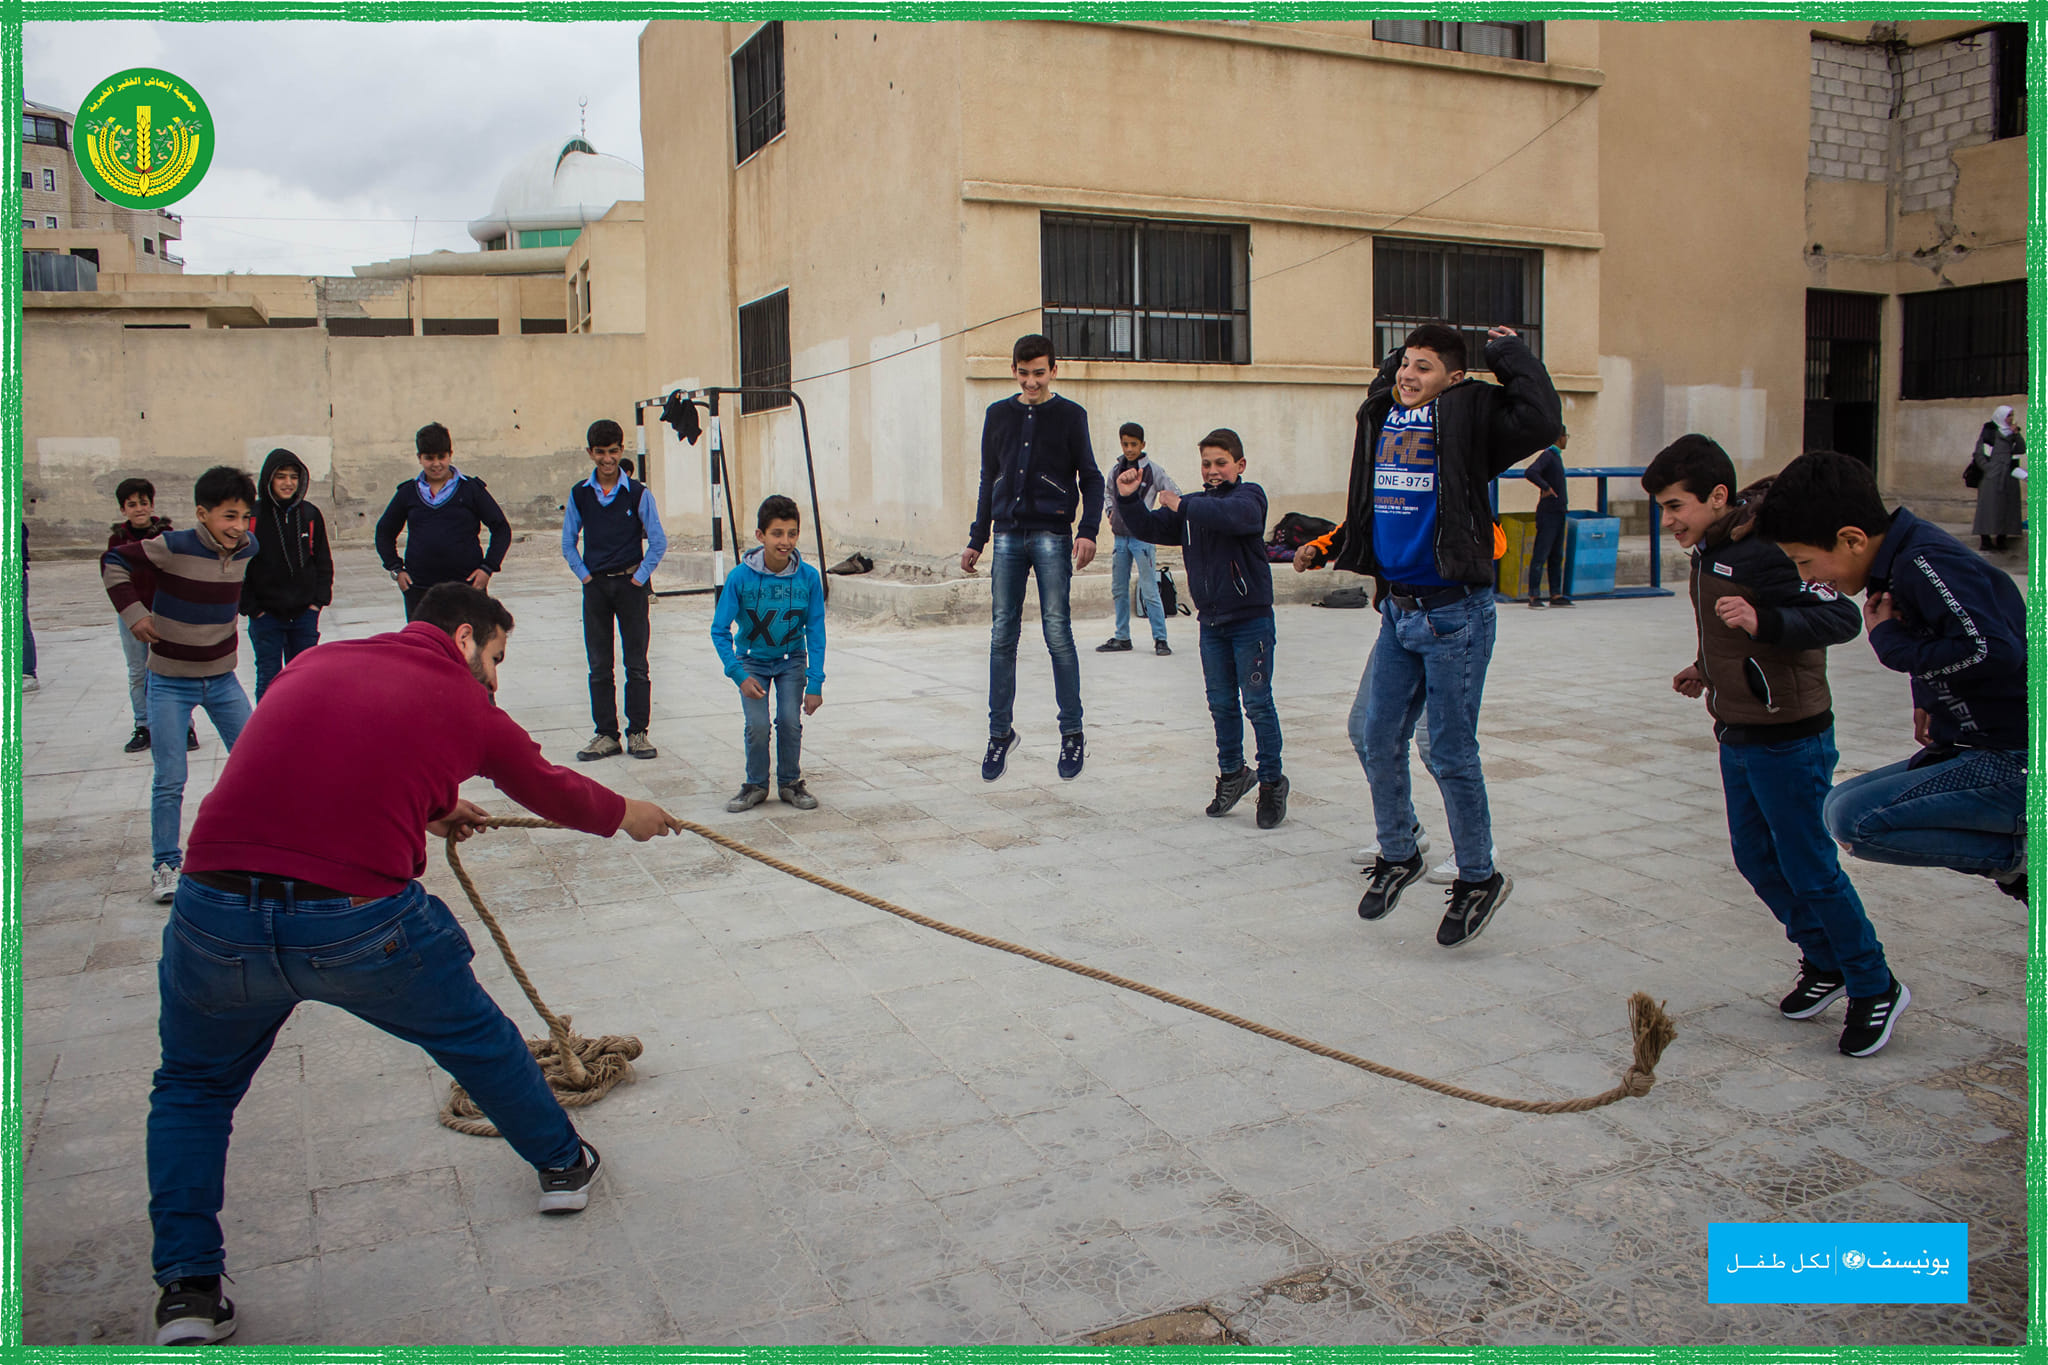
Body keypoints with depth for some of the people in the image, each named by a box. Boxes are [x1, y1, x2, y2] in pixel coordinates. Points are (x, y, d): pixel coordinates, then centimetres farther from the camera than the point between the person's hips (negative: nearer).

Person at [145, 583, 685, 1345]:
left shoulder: (316, 661, 17)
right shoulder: (466, 708, 8)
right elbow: (552, 791, 24)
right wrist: (629, 816, 43)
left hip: (214, 909, 3)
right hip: (358, 920, -2)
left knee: (191, 1088, 27)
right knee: (474, 1037, 24)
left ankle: (187, 1289, 20)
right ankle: (562, 1163, 43)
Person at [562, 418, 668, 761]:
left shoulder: (639, 494, -3)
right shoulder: (579, 495, 3)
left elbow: (658, 542, 0)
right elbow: (568, 543, 11)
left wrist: (640, 577, -5)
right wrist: (584, 575, 2)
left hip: (631, 584, -2)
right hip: (595, 587, 2)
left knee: (636, 664, 2)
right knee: (599, 667, 5)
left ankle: (638, 732, 9)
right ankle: (605, 734, 11)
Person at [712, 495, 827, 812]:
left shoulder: (808, 577, -19)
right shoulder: (740, 577, -22)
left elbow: (815, 633, -11)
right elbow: (720, 630, -14)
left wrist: (815, 684, -13)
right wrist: (740, 676, -19)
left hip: (791, 659, 1)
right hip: (752, 659, -1)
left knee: (790, 721, -10)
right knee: (757, 725, -11)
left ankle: (790, 784, 12)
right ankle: (756, 786, 10)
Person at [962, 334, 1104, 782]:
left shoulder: (1070, 415, 4)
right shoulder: (998, 414, 13)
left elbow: (1090, 478, 3)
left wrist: (1088, 531, -11)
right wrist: (976, 540, 15)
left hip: (1051, 535, -3)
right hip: (1008, 537, 3)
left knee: (1057, 633, -6)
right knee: (1002, 637, 2)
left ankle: (1072, 733, 3)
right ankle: (1001, 731, 12)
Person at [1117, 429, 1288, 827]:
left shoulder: (1249, 496, -7)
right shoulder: (1194, 504, 11)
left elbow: (1231, 515, -31)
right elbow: (1149, 529, 9)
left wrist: (1184, 504, -23)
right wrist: (1129, 499, -7)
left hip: (1250, 618, -6)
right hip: (1212, 622, 6)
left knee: (1257, 703, -2)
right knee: (1221, 704, 13)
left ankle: (1271, 781, 10)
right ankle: (1232, 773, 29)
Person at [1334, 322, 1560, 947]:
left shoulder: (1468, 414, -8)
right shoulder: (1381, 411, 10)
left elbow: (1542, 420, -25)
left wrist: (1507, 351, -14)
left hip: (1454, 614, -6)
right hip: (1397, 609, 7)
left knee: (1450, 753, -2)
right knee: (1381, 741, 11)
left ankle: (1479, 878, 16)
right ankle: (1398, 856, 31)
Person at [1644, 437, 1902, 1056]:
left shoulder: (1767, 550, -22)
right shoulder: (1711, 550, 8)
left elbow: (1840, 617, -30)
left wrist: (1764, 622, -43)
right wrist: (1706, 667, 9)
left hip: (1788, 739, -10)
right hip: (1738, 736, 10)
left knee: (1809, 867, 0)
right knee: (1755, 856, 16)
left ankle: (1876, 987, 18)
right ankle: (1825, 963, 34)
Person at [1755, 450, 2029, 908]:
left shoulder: (1925, 562, -20)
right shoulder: (1899, 562, 9)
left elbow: (1992, 652, -32)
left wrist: (1891, 642, -17)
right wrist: (1930, 704, 9)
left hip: (2016, 765, -10)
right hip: (1984, 752, 10)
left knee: (1857, 821, -20)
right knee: (1840, 806, 14)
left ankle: (2022, 854, -8)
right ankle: (2017, 856, 9)